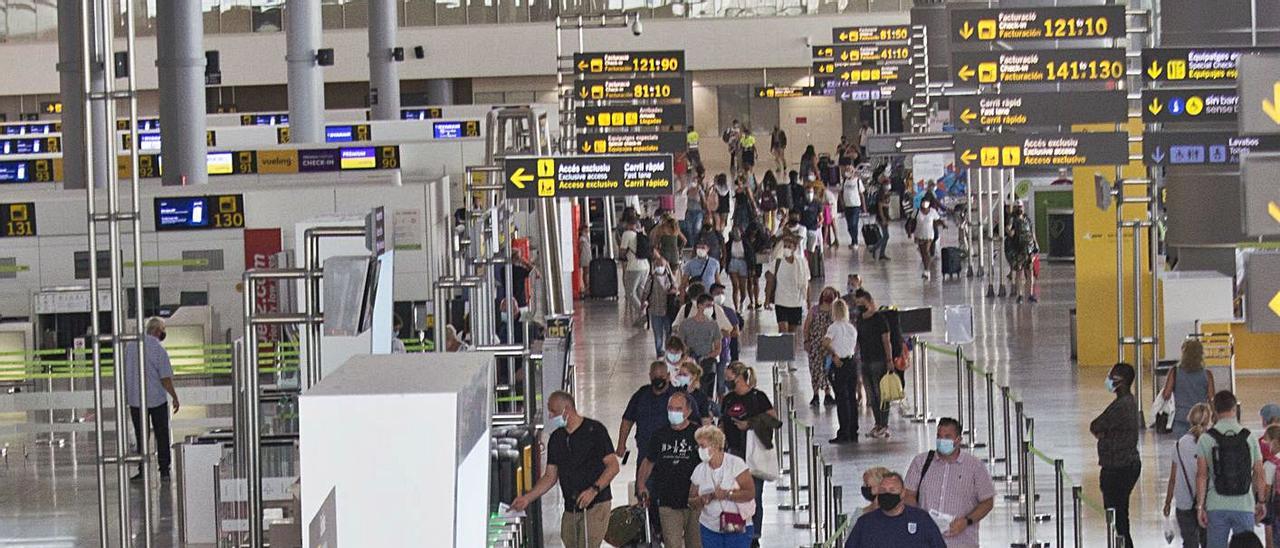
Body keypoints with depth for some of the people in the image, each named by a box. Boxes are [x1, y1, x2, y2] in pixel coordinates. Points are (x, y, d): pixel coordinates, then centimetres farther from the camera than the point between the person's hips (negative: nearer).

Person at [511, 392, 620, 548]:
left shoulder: (594, 430, -5)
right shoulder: (556, 438, 13)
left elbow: (613, 466, -8)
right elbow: (550, 476, 15)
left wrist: (594, 490, -21)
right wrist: (528, 498, 2)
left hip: (595, 505, -7)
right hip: (570, 509, 7)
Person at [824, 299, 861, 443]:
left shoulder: (834, 326, -7)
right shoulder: (852, 328, 10)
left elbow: (826, 342, -24)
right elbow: (856, 349, 12)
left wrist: (834, 354, -13)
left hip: (839, 364, -6)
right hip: (852, 361, 6)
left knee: (842, 399, -3)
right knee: (852, 398, 10)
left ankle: (844, 433, -4)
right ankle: (853, 433, 13)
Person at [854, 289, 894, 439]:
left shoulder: (879, 318, -7)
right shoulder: (860, 319, 13)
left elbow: (886, 341, -9)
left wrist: (889, 360, -14)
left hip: (878, 361, -7)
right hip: (865, 362, 7)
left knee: (881, 394, -6)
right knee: (871, 395, 9)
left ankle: (884, 426, -4)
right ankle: (878, 424, 15)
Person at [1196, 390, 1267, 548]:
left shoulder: (1206, 439, -5)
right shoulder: (1249, 438, -2)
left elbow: (1201, 476, -7)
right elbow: (1259, 475, 3)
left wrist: (1200, 506, -2)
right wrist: (1261, 502, 15)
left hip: (1216, 507, 0)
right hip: (1245, 506, 0)